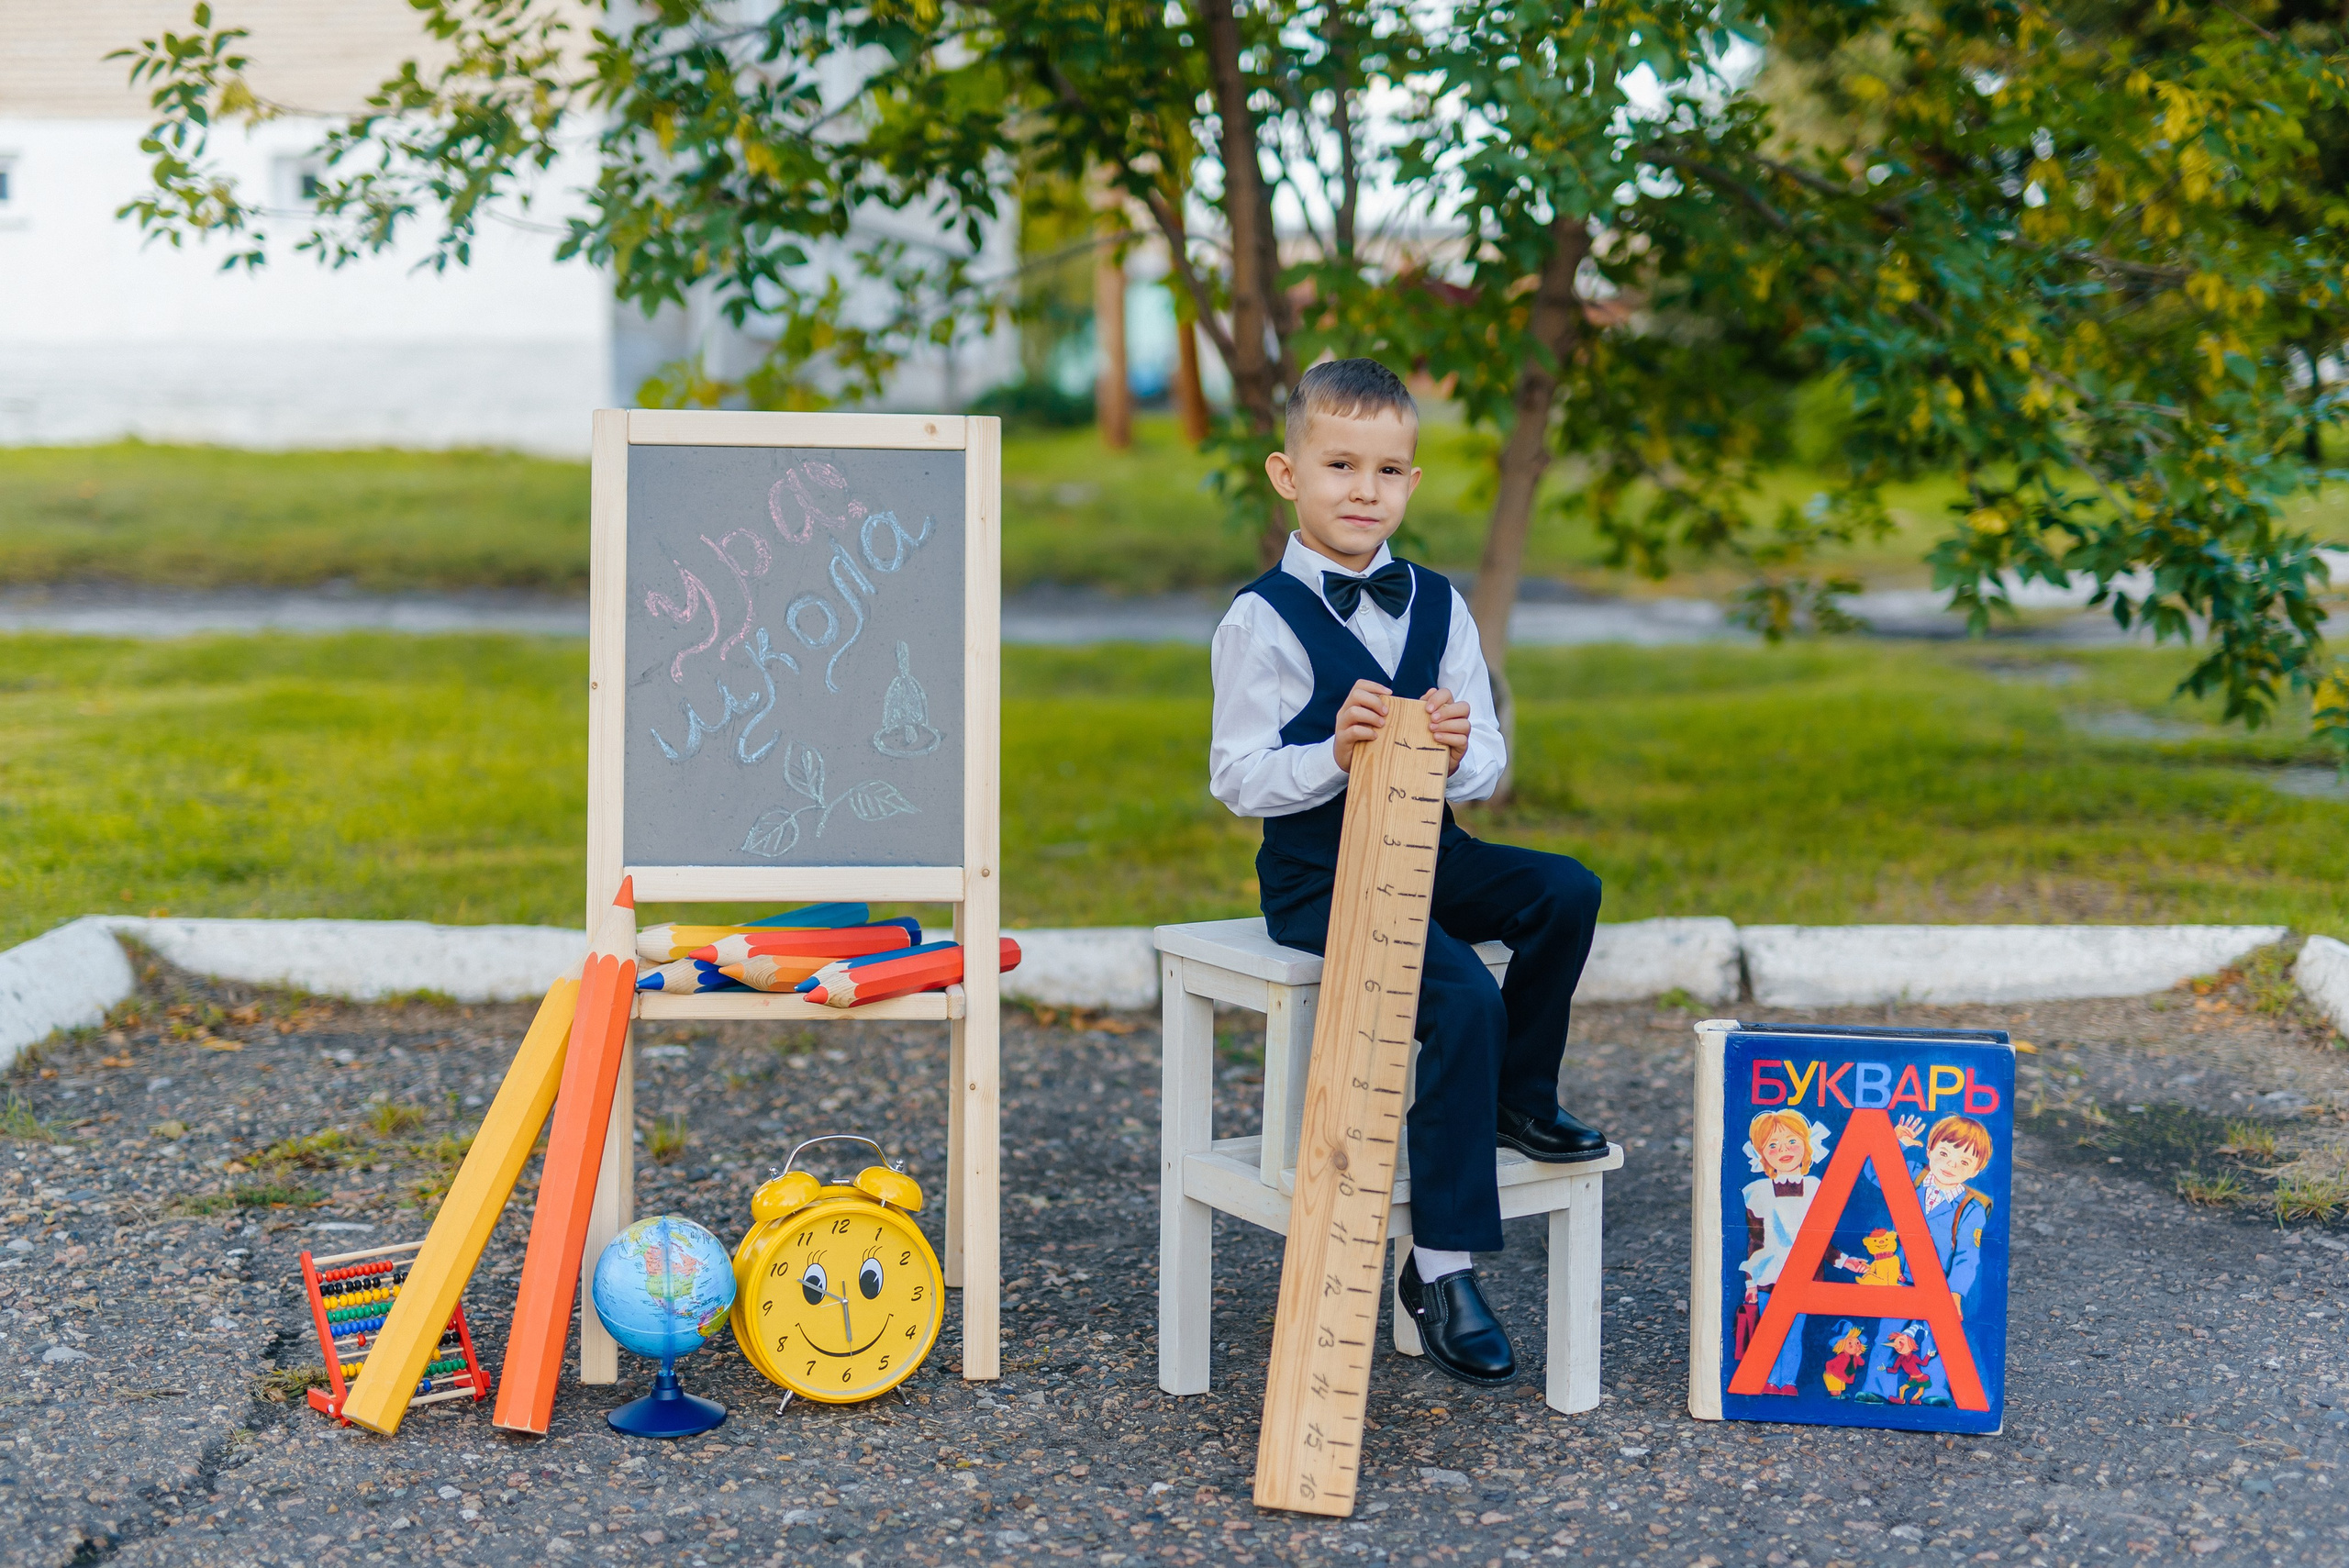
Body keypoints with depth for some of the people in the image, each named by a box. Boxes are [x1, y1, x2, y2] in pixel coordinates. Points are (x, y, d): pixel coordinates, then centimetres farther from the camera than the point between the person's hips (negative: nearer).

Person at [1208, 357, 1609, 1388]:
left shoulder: (1439, 608, 9)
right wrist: (1334, 755, -26)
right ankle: (1439, 1268, -13)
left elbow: (1489, 770, 8)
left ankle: (1518, 1099, 5)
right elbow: (1235, 779, -11)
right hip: (1315, 877, -6)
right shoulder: (1262, 621, -8)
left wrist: (1462, 753, -16)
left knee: (1565, 892, -21)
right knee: (1464, 1001, -26)